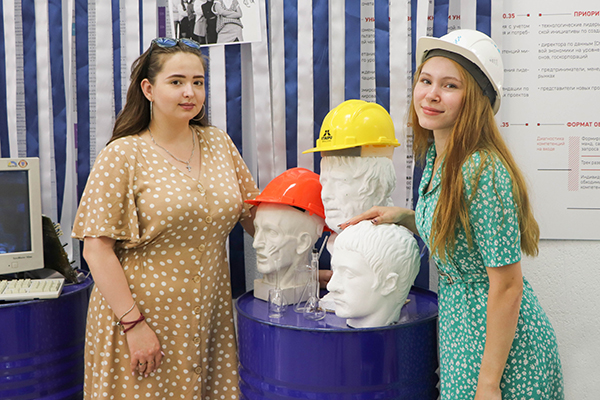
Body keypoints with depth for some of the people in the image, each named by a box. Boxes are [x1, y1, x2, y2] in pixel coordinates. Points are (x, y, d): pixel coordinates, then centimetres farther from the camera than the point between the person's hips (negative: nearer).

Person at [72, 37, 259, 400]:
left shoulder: (218, 143, 6)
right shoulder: (123, 155, -9)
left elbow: (256, 213, 11)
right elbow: (96, 248, -12)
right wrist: (133, 323, -16)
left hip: (209, 315, 5)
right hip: (144, 316, -4)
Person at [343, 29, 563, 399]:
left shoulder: (483, 172, -27)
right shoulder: (436, 154, 0)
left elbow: (507, 285, -24)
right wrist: (403, 217, 0)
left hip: (502, 342, -8)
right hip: (461, 328, 9)